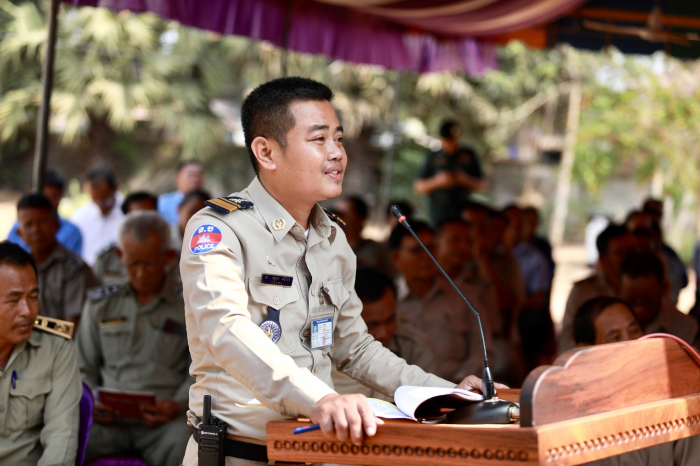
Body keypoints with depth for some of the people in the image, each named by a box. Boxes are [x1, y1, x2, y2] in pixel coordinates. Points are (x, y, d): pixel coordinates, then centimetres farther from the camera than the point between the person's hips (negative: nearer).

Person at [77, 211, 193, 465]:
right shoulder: (100, 303, 19)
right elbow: (84, 368, 20)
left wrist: (178, 405, -12)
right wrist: (91, 404, -2)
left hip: (163, 419, -1)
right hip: (108, 418, 2)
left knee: (181, 441, -38)